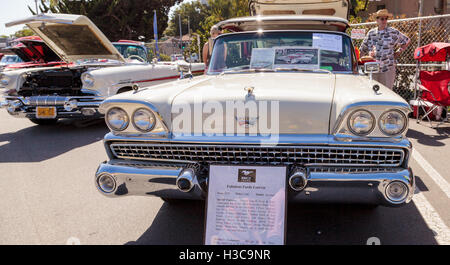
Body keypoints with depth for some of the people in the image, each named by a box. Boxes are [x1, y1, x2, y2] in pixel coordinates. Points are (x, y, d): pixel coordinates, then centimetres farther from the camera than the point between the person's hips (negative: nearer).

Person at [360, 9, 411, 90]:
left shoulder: (393, 32, 4)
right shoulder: (371, 33, 10)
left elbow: (407, 41, 15)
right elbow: (363, 49, 16)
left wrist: (398, 52, 9)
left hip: (388, 68, -2)